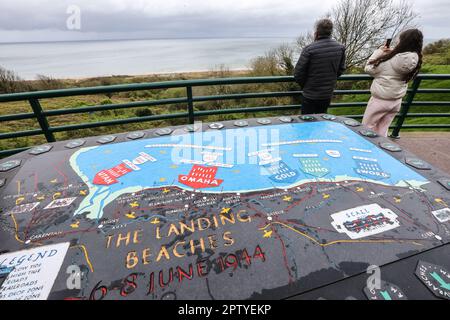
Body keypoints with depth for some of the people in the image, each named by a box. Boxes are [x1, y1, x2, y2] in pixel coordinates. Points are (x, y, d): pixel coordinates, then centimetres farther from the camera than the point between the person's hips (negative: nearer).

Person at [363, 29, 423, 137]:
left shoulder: (395, 59, -22)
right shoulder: (415, 60, 0)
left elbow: (369, 69, -12)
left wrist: (378, 52, -1)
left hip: (380, 100, -7)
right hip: (396, 101, 7)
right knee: (382, 131, 15)